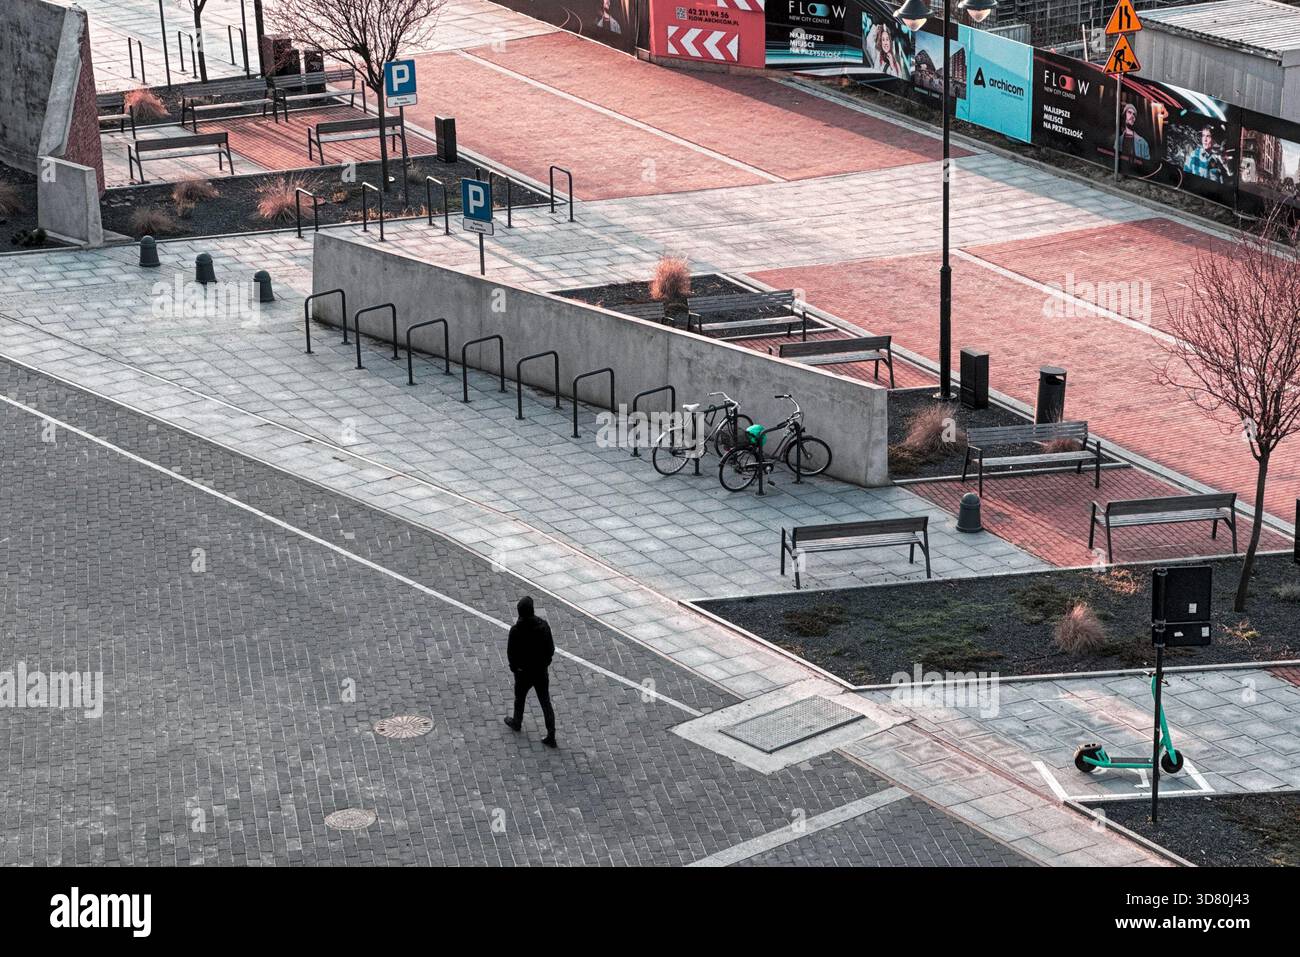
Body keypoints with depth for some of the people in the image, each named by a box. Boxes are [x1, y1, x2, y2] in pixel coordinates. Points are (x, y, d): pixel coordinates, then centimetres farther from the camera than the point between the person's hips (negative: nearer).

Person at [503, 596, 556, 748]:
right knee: (546, 703, 11)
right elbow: (551, 649, -7)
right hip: (542, 672, 2)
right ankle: (551, 736, 11)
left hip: (523, 673, -2)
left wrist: (514, 666, 7)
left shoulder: (516, 630, -24)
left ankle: (516, 723, 49)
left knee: (519, 698, 25)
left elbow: (511, 653, -13)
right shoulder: (543, 626, -16)